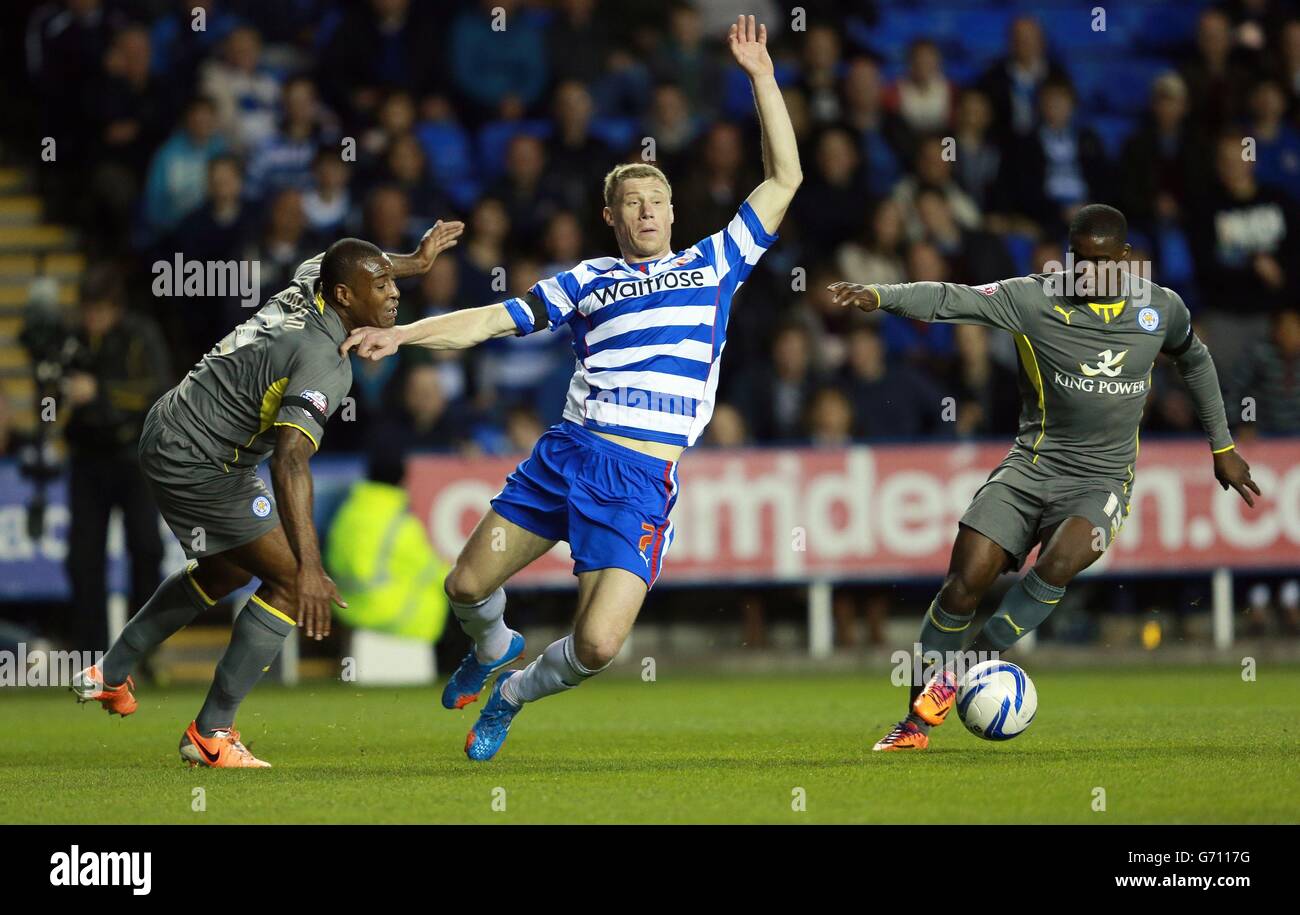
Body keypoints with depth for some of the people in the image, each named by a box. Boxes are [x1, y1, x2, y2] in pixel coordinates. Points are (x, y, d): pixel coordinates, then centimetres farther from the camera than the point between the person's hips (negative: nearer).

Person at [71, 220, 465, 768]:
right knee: (290, 581, -11)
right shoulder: (325, 364, -29)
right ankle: (210, 733, -5)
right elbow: (289, 460, -41)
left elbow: (330, 263, 27)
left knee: (229, 570, 29)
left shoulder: (311, 282, -2)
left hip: (169, 432, 10)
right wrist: (310, 568, -48)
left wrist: (414, 262, 33)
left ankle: (110, 676, 39)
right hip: (197, 464, -10)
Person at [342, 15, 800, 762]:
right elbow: (493, 321, 13)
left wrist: (762, 78, 11)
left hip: (643, 477, -2)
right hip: (567, 452, 2)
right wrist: (401, 334, 1)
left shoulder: (714, 264, 15)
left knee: (598, 645, -16)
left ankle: (514, 694, 17)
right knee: (469, 587, 2)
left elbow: (783, 180, 15)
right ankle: (494, 645, 40)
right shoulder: (588, 282, 15)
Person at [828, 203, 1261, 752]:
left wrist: (1222, 446, 27)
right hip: (1032, 467, 0)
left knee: (1058, 564, -29)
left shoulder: (1161, 309, 4)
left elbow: (1195, 361, 24)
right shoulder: (1035, 299, -6)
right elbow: (952, 301, -18)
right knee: (965, 582, -13)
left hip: (1102, 480, 0)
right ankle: (916, 724, 2)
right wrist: (879, 295, -35)